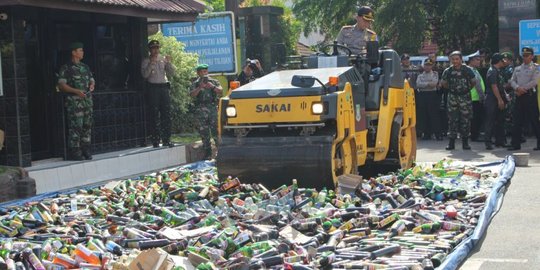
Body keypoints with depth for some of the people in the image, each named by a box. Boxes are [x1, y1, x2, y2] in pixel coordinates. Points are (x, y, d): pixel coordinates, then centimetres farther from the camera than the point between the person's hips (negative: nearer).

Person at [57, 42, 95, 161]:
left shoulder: (85, 67, 18)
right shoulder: (66, 68, -2)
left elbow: (92, 80, 25)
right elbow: (61, 85, -9)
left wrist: (92, 85, 0)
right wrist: (76, 91, -20)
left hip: (87, 100, 7)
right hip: (74, 102, -7)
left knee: (87, 126, 7)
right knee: (75, 126, -10)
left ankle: (86, 150, 13)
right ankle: (74, 151, -7)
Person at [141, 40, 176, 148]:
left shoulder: (163, 59, 13)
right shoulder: (146, 61, 4)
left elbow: (172, 73, 9)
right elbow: (145, 74, -10)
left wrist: (169, 63, -6)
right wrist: (151, 63, -17)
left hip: (164, 87, 3)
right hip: (153, 87, -3)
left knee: (166, 114, 2)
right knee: (155, 115, -4)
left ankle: (166, 140, 7)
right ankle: (155, 141, -1)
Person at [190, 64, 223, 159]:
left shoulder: (214, 82, 14)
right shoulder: (195, 84, 14)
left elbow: (220, 91, 0)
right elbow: (192, 94, -3)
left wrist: (213, 87, -16)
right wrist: (200, 87, -16)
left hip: (213, 106, -1)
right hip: (201, 109, 1)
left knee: (216, 130, -9)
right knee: (204, 133, 0)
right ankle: (208, 153, 5)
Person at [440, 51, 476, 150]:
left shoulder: (467, 70, -3)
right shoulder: (447, 71, 1)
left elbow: (473, 82, 8)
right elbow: (443, 83, 14)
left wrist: (467, 89, 9)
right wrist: (451, 89, 10)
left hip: (465, 97, -1)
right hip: (452, 97, 1)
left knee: (466, 119, 0)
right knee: (452, 119, 1)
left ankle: (465, 142, 9)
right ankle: (451, 142, 7)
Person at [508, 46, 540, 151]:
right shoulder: (517, 69, 17)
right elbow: (512, 81, 9)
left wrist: (523, 89, -12)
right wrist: (518, 88, -11)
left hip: (530, 95, -5)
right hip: (519, 96, 5)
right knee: (517, 121, 4)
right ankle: (516, 144, 7)